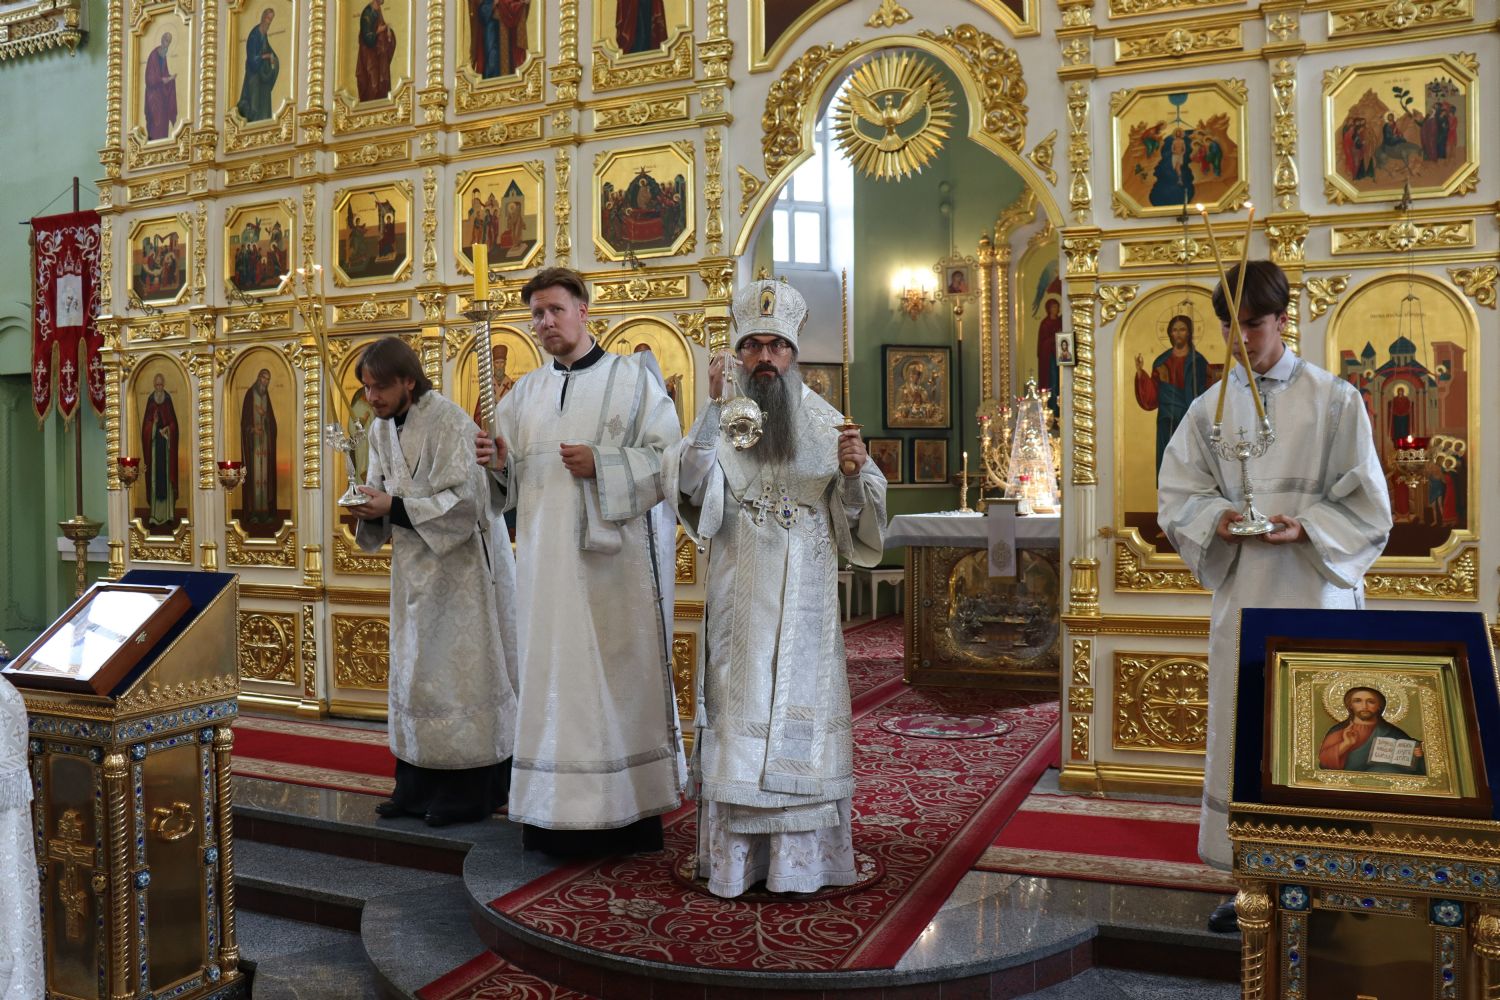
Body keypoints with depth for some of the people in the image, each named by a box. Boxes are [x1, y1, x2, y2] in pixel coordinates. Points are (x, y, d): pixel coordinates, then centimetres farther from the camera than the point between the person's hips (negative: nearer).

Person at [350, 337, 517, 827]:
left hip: (460, 563, -8)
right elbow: (386, 494, 13)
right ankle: (419, 786, 20)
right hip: (416, 566, 8)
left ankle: (468, 792, 8)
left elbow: (463, 501, -23)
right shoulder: (382, 428, 7)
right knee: (413, 673, 10)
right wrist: (370, 508, -9)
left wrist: (395, 506, -24)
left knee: (459, 674, -2)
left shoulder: (447, 422, -18)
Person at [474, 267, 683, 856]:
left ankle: (630, 812, 8)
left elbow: (667, 457, -4)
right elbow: (510, 481, 13)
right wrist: (495, 462, -8)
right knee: (553, 676, 2)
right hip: (546, 559, 4)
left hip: (615, 554, -4)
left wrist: (602, 465, -14)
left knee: (619, 672, -2)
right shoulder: (525, 393, 16)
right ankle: (560, 813, 10)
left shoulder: (632, 377, 4)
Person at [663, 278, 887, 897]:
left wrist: (854, 473, -16)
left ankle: (802, 858, 16)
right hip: (741, 596, -1)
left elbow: (858, 510, 4)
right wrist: (712, 412, -23)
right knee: (739, 710, 1)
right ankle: (734, 858, 12)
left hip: (805, 596, 1)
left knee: (802, 711, 5)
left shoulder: (825, 422, 6)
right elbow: (687, 485, -14)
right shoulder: (720, 421, 3)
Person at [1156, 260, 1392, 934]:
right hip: (1241, 593, 3)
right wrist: (1219, 519, -12)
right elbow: (1177, 495, 7)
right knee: (1239, 733, 6)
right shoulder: (1210, 409, 7)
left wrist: (1303, 526, -18)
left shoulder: (1333, 399, -3)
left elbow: (1367, 505, -2)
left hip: (1315, 588, -3)